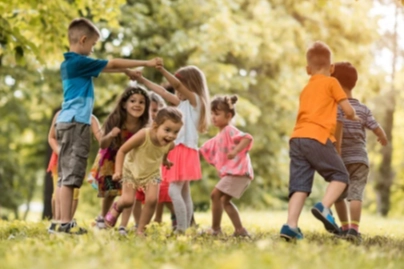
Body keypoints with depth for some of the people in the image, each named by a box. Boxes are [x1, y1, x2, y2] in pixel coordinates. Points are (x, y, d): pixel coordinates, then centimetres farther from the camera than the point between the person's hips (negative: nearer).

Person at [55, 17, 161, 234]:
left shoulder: (69, 63, 16)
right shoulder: (79, 62, -11)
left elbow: (105, 68, 25)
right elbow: (112, 64, -6)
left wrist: (126, 70, 17)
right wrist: (146, 63, 0)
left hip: (67, 122, 10)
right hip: (76, 122, -10)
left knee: (66, 175, 8)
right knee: (70, 175, -10)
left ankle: (64, 222, 9)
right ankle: (66, 223, -11)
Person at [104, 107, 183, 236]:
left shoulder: (170, 144, -24)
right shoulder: (143, 136, -37)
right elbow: (122, 151, -26)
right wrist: (118, 171, -30)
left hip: (152, 173, 3)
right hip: (132, 170, -3)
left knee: (152, 200, -14)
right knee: (127, 200, -10)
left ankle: (140, 230, 5)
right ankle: (116, 208, 29)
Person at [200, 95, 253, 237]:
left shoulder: (230, 131, -9)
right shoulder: (219, 137, 20)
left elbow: (247, 138, -26)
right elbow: (204, 150, 27)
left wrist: (235, 151, -37)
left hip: (238, 171, -11)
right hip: (231, 172, 11)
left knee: (215, 194, -14)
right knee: (225, 200, 15)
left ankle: (215, 229, -8)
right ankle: (240, 230, 16)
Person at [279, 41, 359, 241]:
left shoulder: (306, 89, 27)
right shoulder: (331, 82, 9)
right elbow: (348, 110, 7)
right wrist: (353, 117, 29)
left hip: (297, 138, 6)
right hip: (318, 138, -6)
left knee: (300, 184, 1)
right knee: (340, 176, 6)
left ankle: (291, 225, -13)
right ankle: (324, 207, -16)